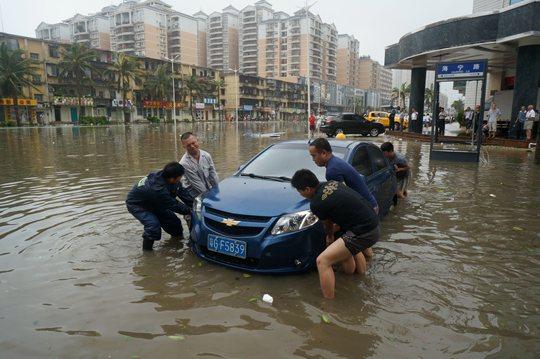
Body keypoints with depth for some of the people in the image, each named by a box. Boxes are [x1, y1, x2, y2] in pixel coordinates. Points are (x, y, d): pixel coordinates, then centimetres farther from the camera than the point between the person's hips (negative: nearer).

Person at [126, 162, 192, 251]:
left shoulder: (163, 175, -19)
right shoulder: (158, 188, -42)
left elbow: (182, 192, -11)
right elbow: (173, 205, -30)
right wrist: (190, 210, -22)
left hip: (152, 203, 8)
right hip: (136, 204, -8)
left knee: (173, 220, 6)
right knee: (153, 226, -27)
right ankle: (147, 250, -4)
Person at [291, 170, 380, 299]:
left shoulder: (316, 204, -13)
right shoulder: (332, 183, 8)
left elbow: (328, 224, 8)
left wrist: (330, 235, 28)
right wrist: (333, 231, 24)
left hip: (363, 233, -10)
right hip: (374, 225, 10)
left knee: (323, 261, -10)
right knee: (351, 246, 39)